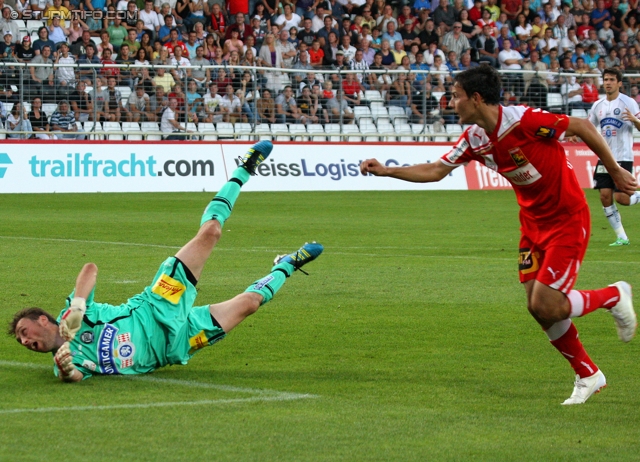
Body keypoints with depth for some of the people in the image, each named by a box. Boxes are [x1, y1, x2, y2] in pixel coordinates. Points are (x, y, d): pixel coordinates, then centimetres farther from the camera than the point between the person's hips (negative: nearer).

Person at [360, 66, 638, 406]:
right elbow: (436, 170, 7)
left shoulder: (524, 121, -24)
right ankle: (588, 375, 19)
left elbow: (583, 127, -15)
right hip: (533, 223, 7)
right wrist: (386, 171, -1)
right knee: (538, 308, 3)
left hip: (568, 221, -7)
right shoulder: (474, 139, -3)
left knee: (546, 306, -15)